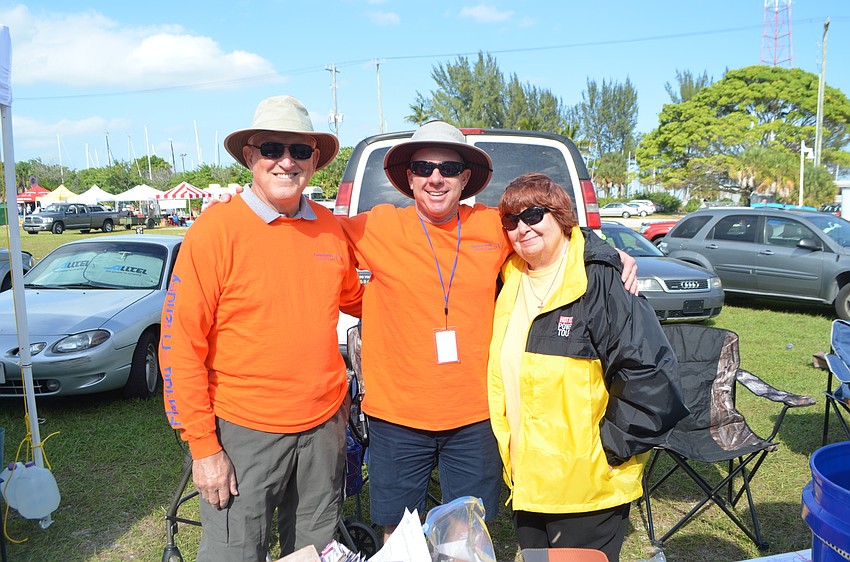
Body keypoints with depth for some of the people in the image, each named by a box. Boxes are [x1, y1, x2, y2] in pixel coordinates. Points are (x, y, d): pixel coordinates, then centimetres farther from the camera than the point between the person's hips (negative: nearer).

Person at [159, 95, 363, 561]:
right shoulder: (216, 229, -12)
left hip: (324, 424, 5)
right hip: (243, 430, -4)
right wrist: (203, 447, -12)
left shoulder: (330, 229, 1)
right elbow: (180, 345, -12)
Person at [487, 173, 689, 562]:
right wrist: (507, 449, 12)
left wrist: (610, 448, -14)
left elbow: (649, 373, -18)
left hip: (588, 486, -6)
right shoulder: (509, 284, 5)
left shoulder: (600, 281, -15)